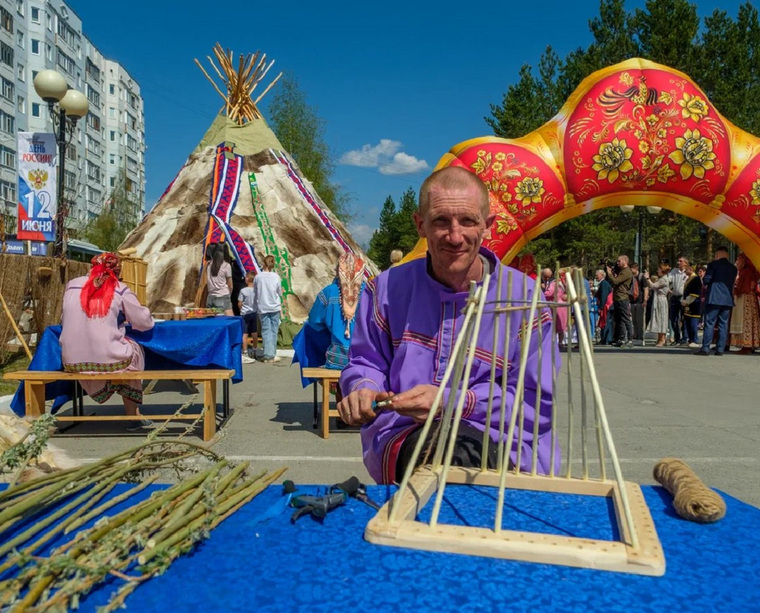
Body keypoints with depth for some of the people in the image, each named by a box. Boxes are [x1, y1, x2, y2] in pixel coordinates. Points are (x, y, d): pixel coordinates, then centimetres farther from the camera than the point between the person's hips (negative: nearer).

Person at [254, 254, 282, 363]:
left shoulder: (258, 277, -6)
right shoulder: (276, 276, -7)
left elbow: (255, 291, 5)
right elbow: (280, 293, 1)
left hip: (262, 308, 0)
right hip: (275, 307, 0)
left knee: (266, 331, 3)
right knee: (274, 330, 8)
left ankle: (268, 355, -3)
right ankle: (272, 355, 12)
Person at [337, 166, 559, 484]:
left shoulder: (525, 297, -3)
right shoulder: (388, 289, 5)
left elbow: (536, 401, -5)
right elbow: (365, 362, 16)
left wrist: (449, 401, -17)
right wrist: (363, 389, -10)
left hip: (501, 446, 2)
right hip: (402, 441, -1)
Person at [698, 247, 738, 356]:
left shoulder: (713, 264, -6)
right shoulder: (734, 268, 10)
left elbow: (706, 280, -9)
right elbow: (733, 283, 15)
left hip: (714, 298, -5)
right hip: (728, 299, 5)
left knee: (709, 323, -3)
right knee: (723, 324, 7)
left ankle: (705, 348, -7)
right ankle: (720, 349, 6)